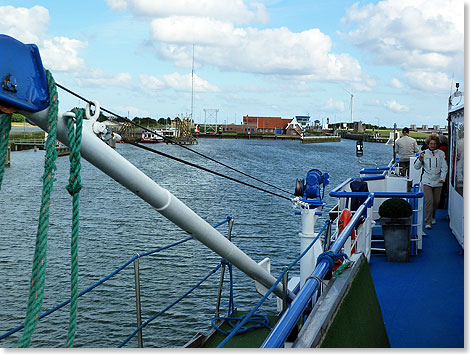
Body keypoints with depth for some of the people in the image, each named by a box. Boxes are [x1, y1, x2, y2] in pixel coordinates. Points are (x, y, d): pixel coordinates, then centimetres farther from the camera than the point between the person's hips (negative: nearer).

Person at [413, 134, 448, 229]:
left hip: (437, 181, 2)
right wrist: (420, 159, -15)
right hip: (427, 181, -2)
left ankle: (433, 217, 38)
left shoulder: (441, 153, 4)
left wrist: (442, 178, -7)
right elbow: (416, 167, 3)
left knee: (436, 201, 11)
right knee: (429, 200, -14)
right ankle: (427, 222, -11)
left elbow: (444, 167, 5)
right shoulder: (424, 153, 1)